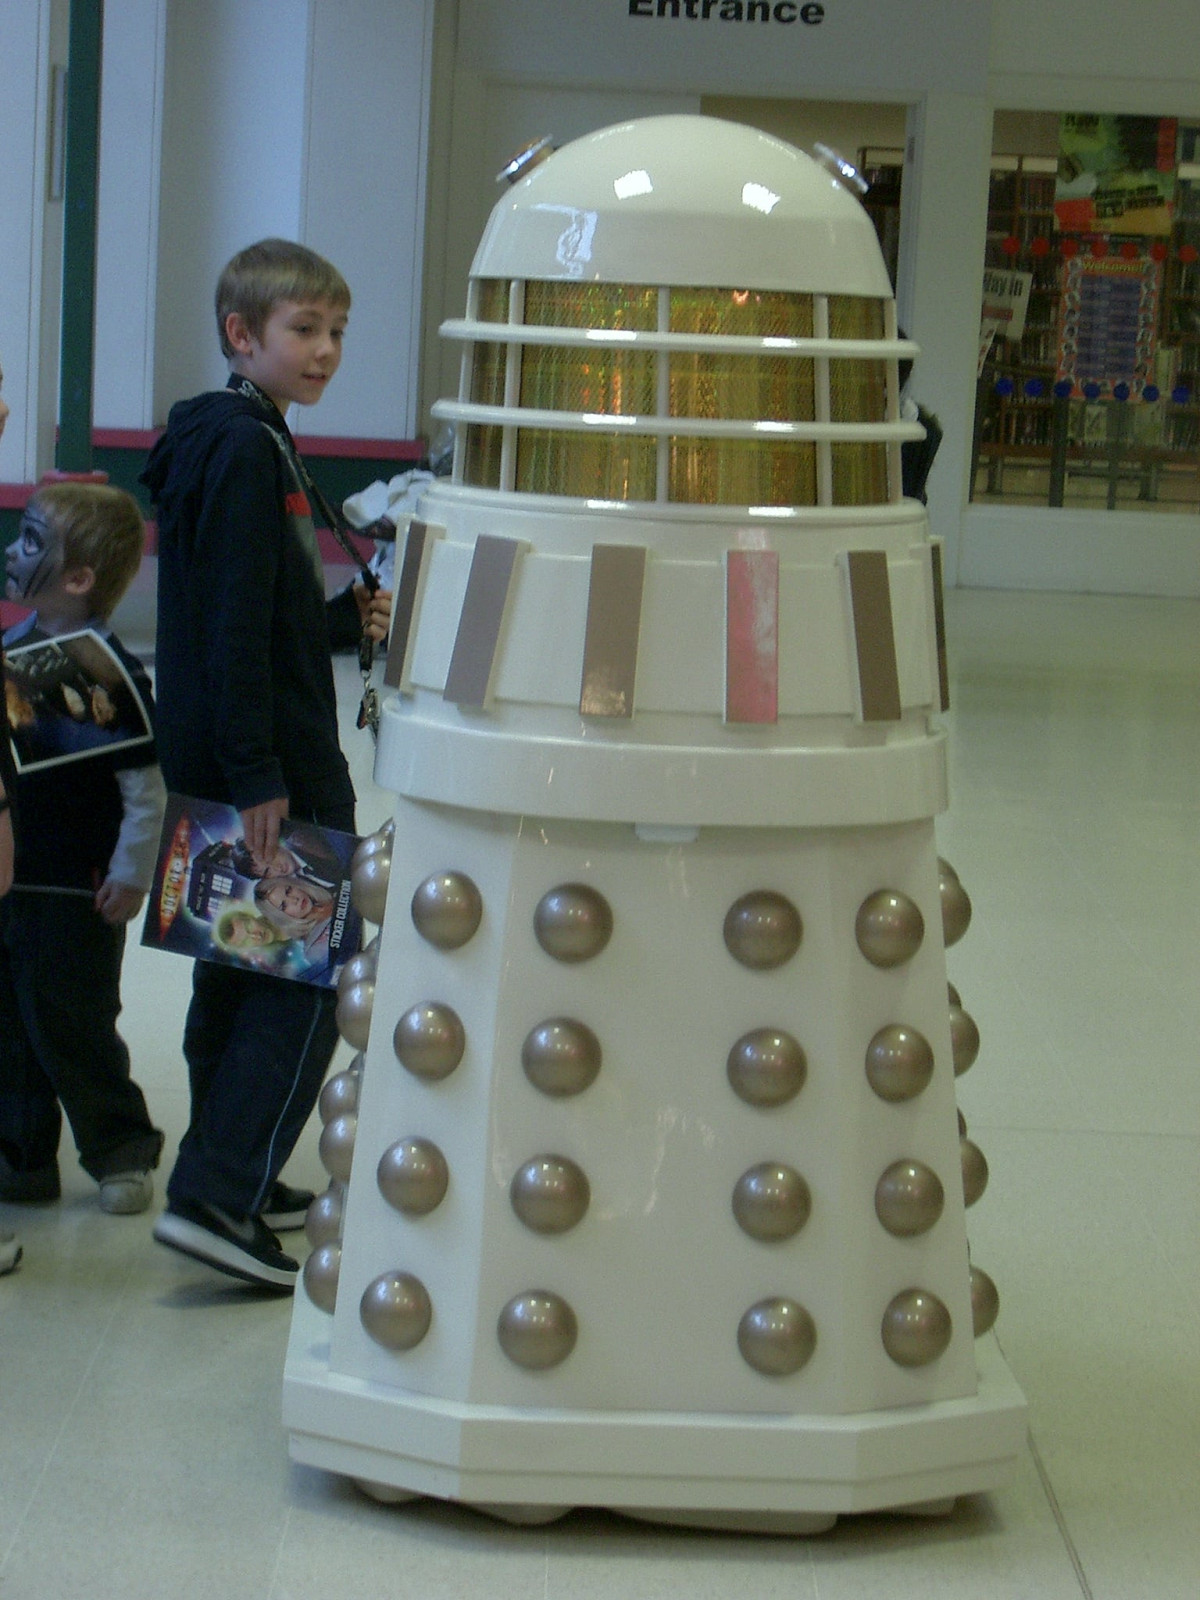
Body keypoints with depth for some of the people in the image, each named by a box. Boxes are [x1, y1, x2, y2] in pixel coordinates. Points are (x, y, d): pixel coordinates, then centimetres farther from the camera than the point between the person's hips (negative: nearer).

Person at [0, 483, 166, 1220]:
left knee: (71, 1028, 4)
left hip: (76, 895, -7)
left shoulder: (110, 672, -19)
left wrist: (130, 877, -15)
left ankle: (123, 1151, 24)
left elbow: (147, 787, -17)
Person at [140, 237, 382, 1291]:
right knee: (308, 981, -7)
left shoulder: (226, 442, 15)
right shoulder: (248, 452, -16)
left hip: (222, 764, 10)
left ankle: (232, 1182, 25)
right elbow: (237, 628, -22)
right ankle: (217, 1195, -11)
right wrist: (259, 776, -24)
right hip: (274, 765, -10)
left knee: (240, 969, 16)